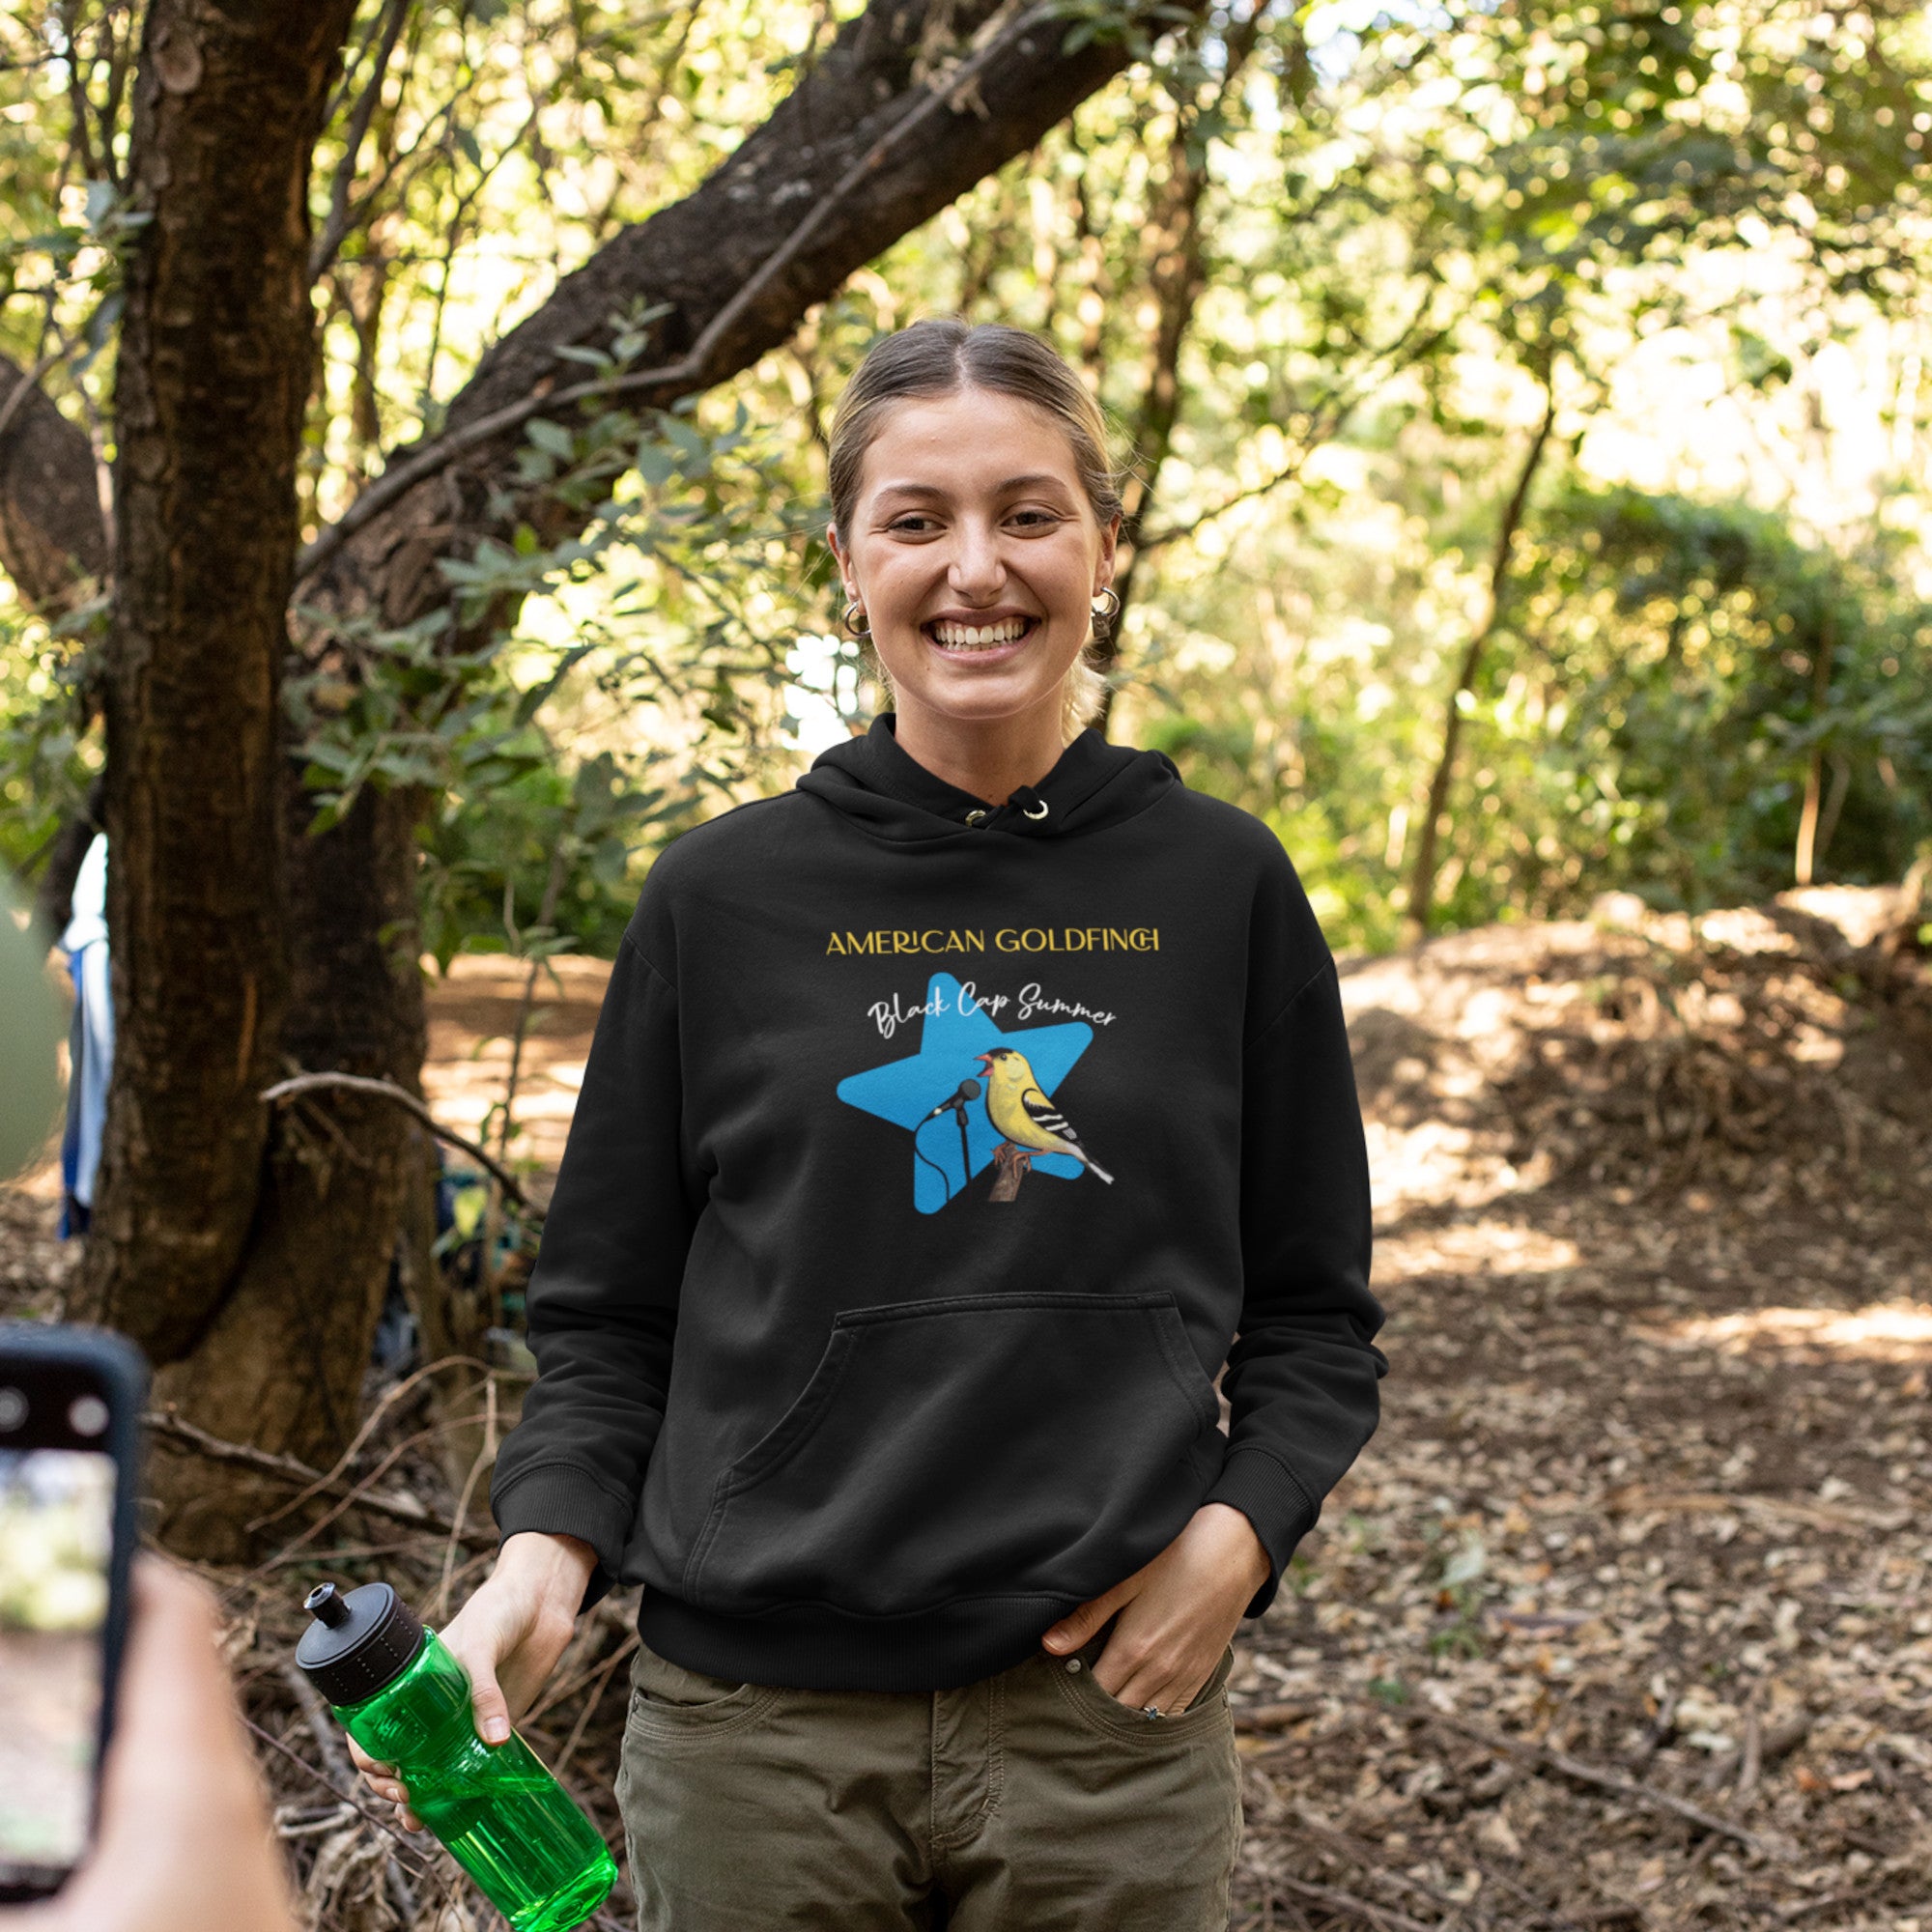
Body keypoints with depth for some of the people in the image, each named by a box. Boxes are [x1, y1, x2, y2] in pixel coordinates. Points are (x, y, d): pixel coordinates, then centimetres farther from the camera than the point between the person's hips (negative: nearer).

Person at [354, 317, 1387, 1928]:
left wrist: (1236, 1532, -9)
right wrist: (545, 1553, -11)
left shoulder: (1222, 885, 2)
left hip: (1111, 1724, 0)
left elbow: (1313, 1311, 7)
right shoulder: (726, 897, 1)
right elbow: (609, 1318, 5)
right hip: (760, 1727, 0)